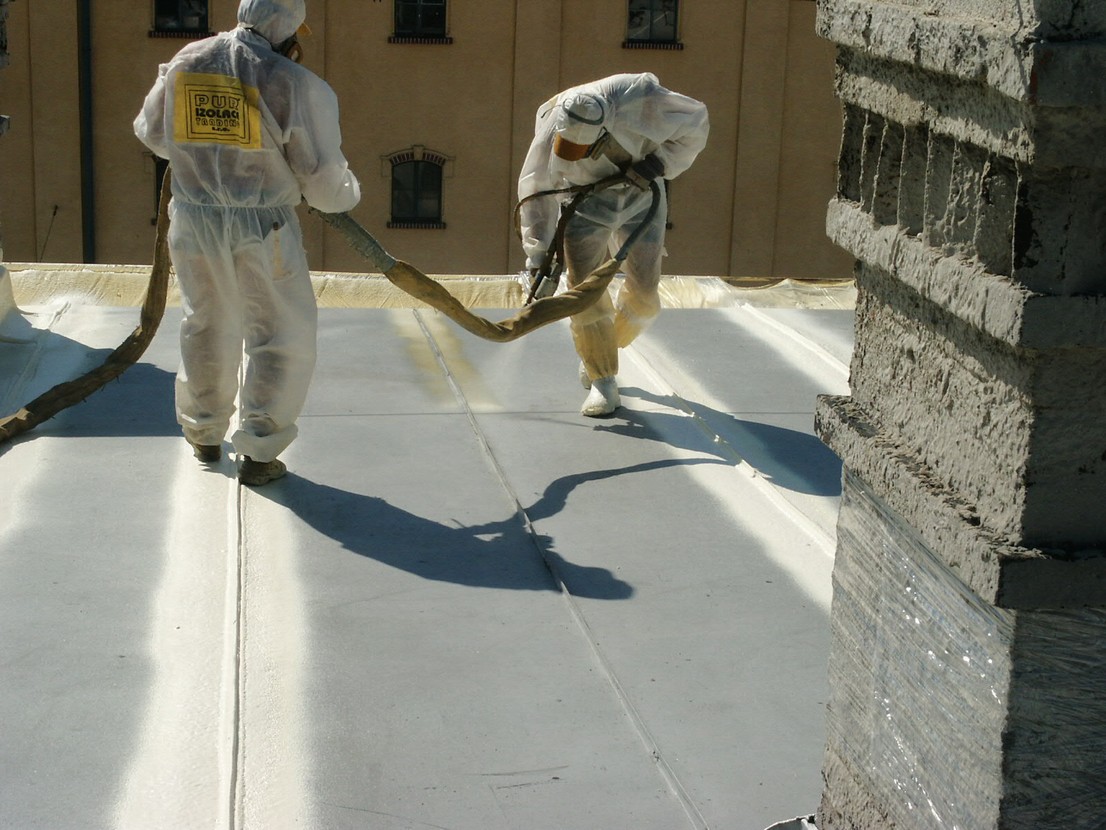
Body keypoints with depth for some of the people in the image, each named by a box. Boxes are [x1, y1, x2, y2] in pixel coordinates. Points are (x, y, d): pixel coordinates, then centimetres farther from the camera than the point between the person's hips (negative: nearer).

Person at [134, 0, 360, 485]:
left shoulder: (185, 63, 1)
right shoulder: (296, 85, -13)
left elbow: (153, 132, 18)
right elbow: (325, 185, -9)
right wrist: (349, 192, 14)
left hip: (194, 221, 5)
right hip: (263, 227, -4)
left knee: (206, 325, 22)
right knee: (280, 336, 9)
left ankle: (204, 434, 35)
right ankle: (257, 453, 9)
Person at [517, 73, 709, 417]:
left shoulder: (640, 101, -32)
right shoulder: (552, 127, -27)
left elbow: (696, 122, -13)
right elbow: (536, 190, -14)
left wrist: (660, 163, -25)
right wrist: (538, 256, -14)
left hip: (640, 197, 0)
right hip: (585, 202, 0)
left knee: (642, 292, -3)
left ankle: (606, 346, 27)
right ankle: (602, 381, 0)